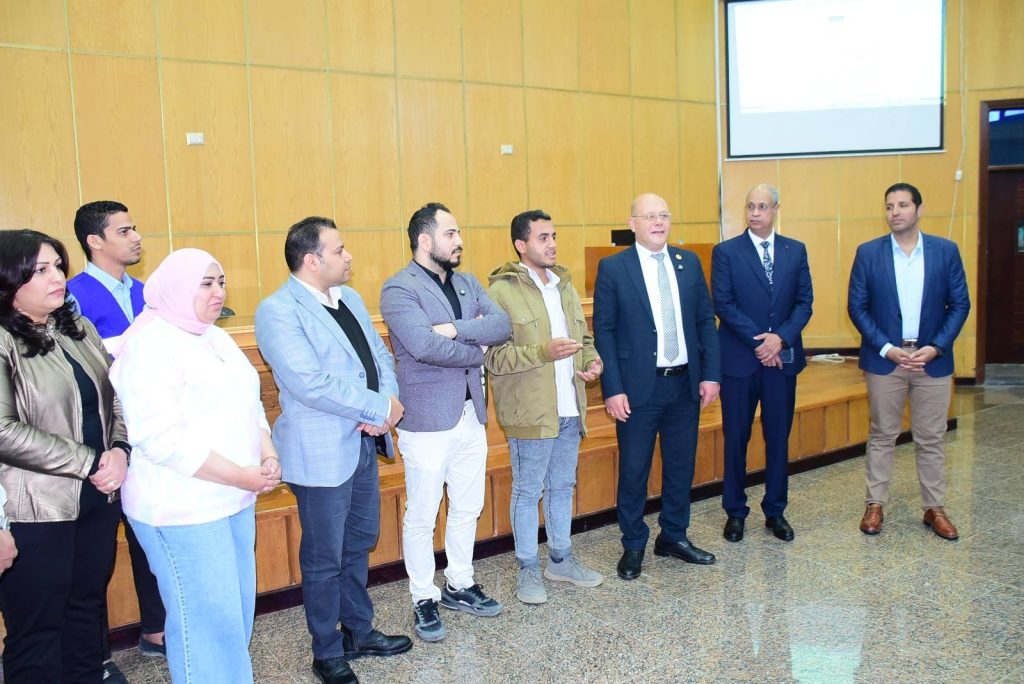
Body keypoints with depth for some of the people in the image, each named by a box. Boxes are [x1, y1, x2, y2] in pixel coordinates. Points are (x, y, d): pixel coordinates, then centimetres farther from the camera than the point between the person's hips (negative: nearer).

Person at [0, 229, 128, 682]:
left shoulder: (77, 328, 7)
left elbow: (113, 395, 12)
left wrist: (120, 450, -7)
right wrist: (90, 463, -18)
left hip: (97, 497, 7)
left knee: (88, 606, 19)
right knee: (37, 628, 8)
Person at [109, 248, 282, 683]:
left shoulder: (216, 338, 12)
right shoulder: (151, 344, -14)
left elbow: (248, 404, 17)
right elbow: (161, 437, -22)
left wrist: (268, 457, -1)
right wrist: (241, 476, -19)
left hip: (234, 500, 8)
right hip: (183, 510, -8)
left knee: (238, 610, 14)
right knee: (207, 619, -2)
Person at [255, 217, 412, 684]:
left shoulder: (349, 297, 9)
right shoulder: (278, 311, -17)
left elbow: (379, 355, 9)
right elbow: (311, 385, -26)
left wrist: (388, 403, -11)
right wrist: (383, 408, -19)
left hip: (364, 443, 8)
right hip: (321, 453, -8)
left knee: (358, 545, 20)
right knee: (324, 559, 8)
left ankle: (359, 632, 38)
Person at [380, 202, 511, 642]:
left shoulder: (467, 284, 11)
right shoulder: (399, 289, -13)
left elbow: (502, 325, -3)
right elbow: (425, 346, -27)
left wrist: (456, 329, -19)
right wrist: (478, 349, -11)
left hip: (471, 415, 7)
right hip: (427, 420, -7)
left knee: (468, 508, 18)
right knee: (422, 517, 5)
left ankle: (459, 585, 35)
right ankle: (424, 600, 22)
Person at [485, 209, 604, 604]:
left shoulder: (564, 284, 13)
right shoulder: (501, 291, -11)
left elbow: (583, 336, 21)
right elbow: (493, 356, -17)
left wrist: (593, 361, 1)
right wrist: (543, 352, -26)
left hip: (570, 409, 7)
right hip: (530, 413, -7)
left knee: (562, 487, 18)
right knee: (527, 492, 6)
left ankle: (560, 560, 34)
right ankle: (528, 570, 21)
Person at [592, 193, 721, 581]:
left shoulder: (689, 262, 7)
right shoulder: (613, 268, -5)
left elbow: (706, 321, 9)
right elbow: (604, 331, -6)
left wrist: (711, 374, 1)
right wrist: (613, 389, -12)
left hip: (686, 384, 4)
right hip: (638, 387, -4)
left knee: (681, 465, 14)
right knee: (634, 469, 6)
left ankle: (674, 537, 31)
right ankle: (633, 546, 22)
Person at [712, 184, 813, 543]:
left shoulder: (796, 250, 8)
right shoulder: (725, 252, -1)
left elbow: (804, 301, 3)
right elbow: (723, 304, -8)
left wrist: (781, 337, -13)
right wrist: (758, 342, -15)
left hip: (783, 357, 3)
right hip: (739, 359, -2)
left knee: (779, 437, 9)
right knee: (736, 438, 5)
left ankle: (775, 511, 23)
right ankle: (735, 511, 18)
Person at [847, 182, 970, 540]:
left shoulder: (946, 251, 0)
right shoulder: (868, 252, -2)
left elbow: (960, 304, 1)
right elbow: (857, 306, -3)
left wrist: (936, 348, -10)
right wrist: (886, 348, -12)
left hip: (932, 359, 1)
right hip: (884, 359, -1)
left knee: (930, 439, 9)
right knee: (882, 436, 9)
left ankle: (934, 508, 21)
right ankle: (875, 504, 19)